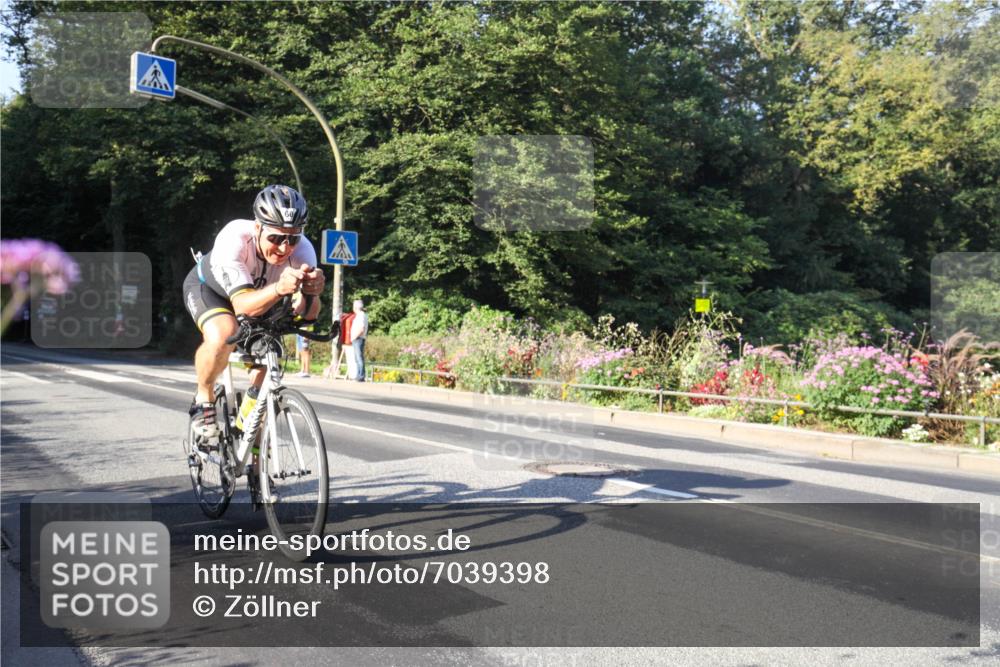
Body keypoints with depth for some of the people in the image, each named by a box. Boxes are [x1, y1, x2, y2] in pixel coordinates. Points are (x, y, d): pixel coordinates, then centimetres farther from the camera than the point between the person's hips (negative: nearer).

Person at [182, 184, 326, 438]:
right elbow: (242, 305, -49)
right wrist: (279, 288, -68)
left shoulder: (302, 250, -33)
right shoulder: (234, 238, -41)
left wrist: (310, 293, -60)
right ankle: (204, 399, -7)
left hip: (256, 290, 4)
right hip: (207, 287, -4)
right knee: (222, 335, -34)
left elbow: (308, 314, -38)